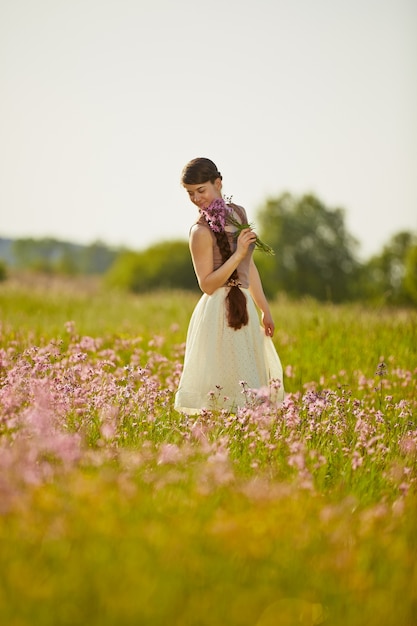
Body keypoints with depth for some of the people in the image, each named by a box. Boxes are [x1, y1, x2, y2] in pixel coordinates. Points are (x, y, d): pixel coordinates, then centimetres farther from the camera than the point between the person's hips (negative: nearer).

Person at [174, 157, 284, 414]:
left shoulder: (238, 213, 9)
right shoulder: (201, 231, -12)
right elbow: (207, 284, -14)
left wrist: (265, 310, 18)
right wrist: (238, 253, -21)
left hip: (245, 307, 7)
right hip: (218, 313, -7)